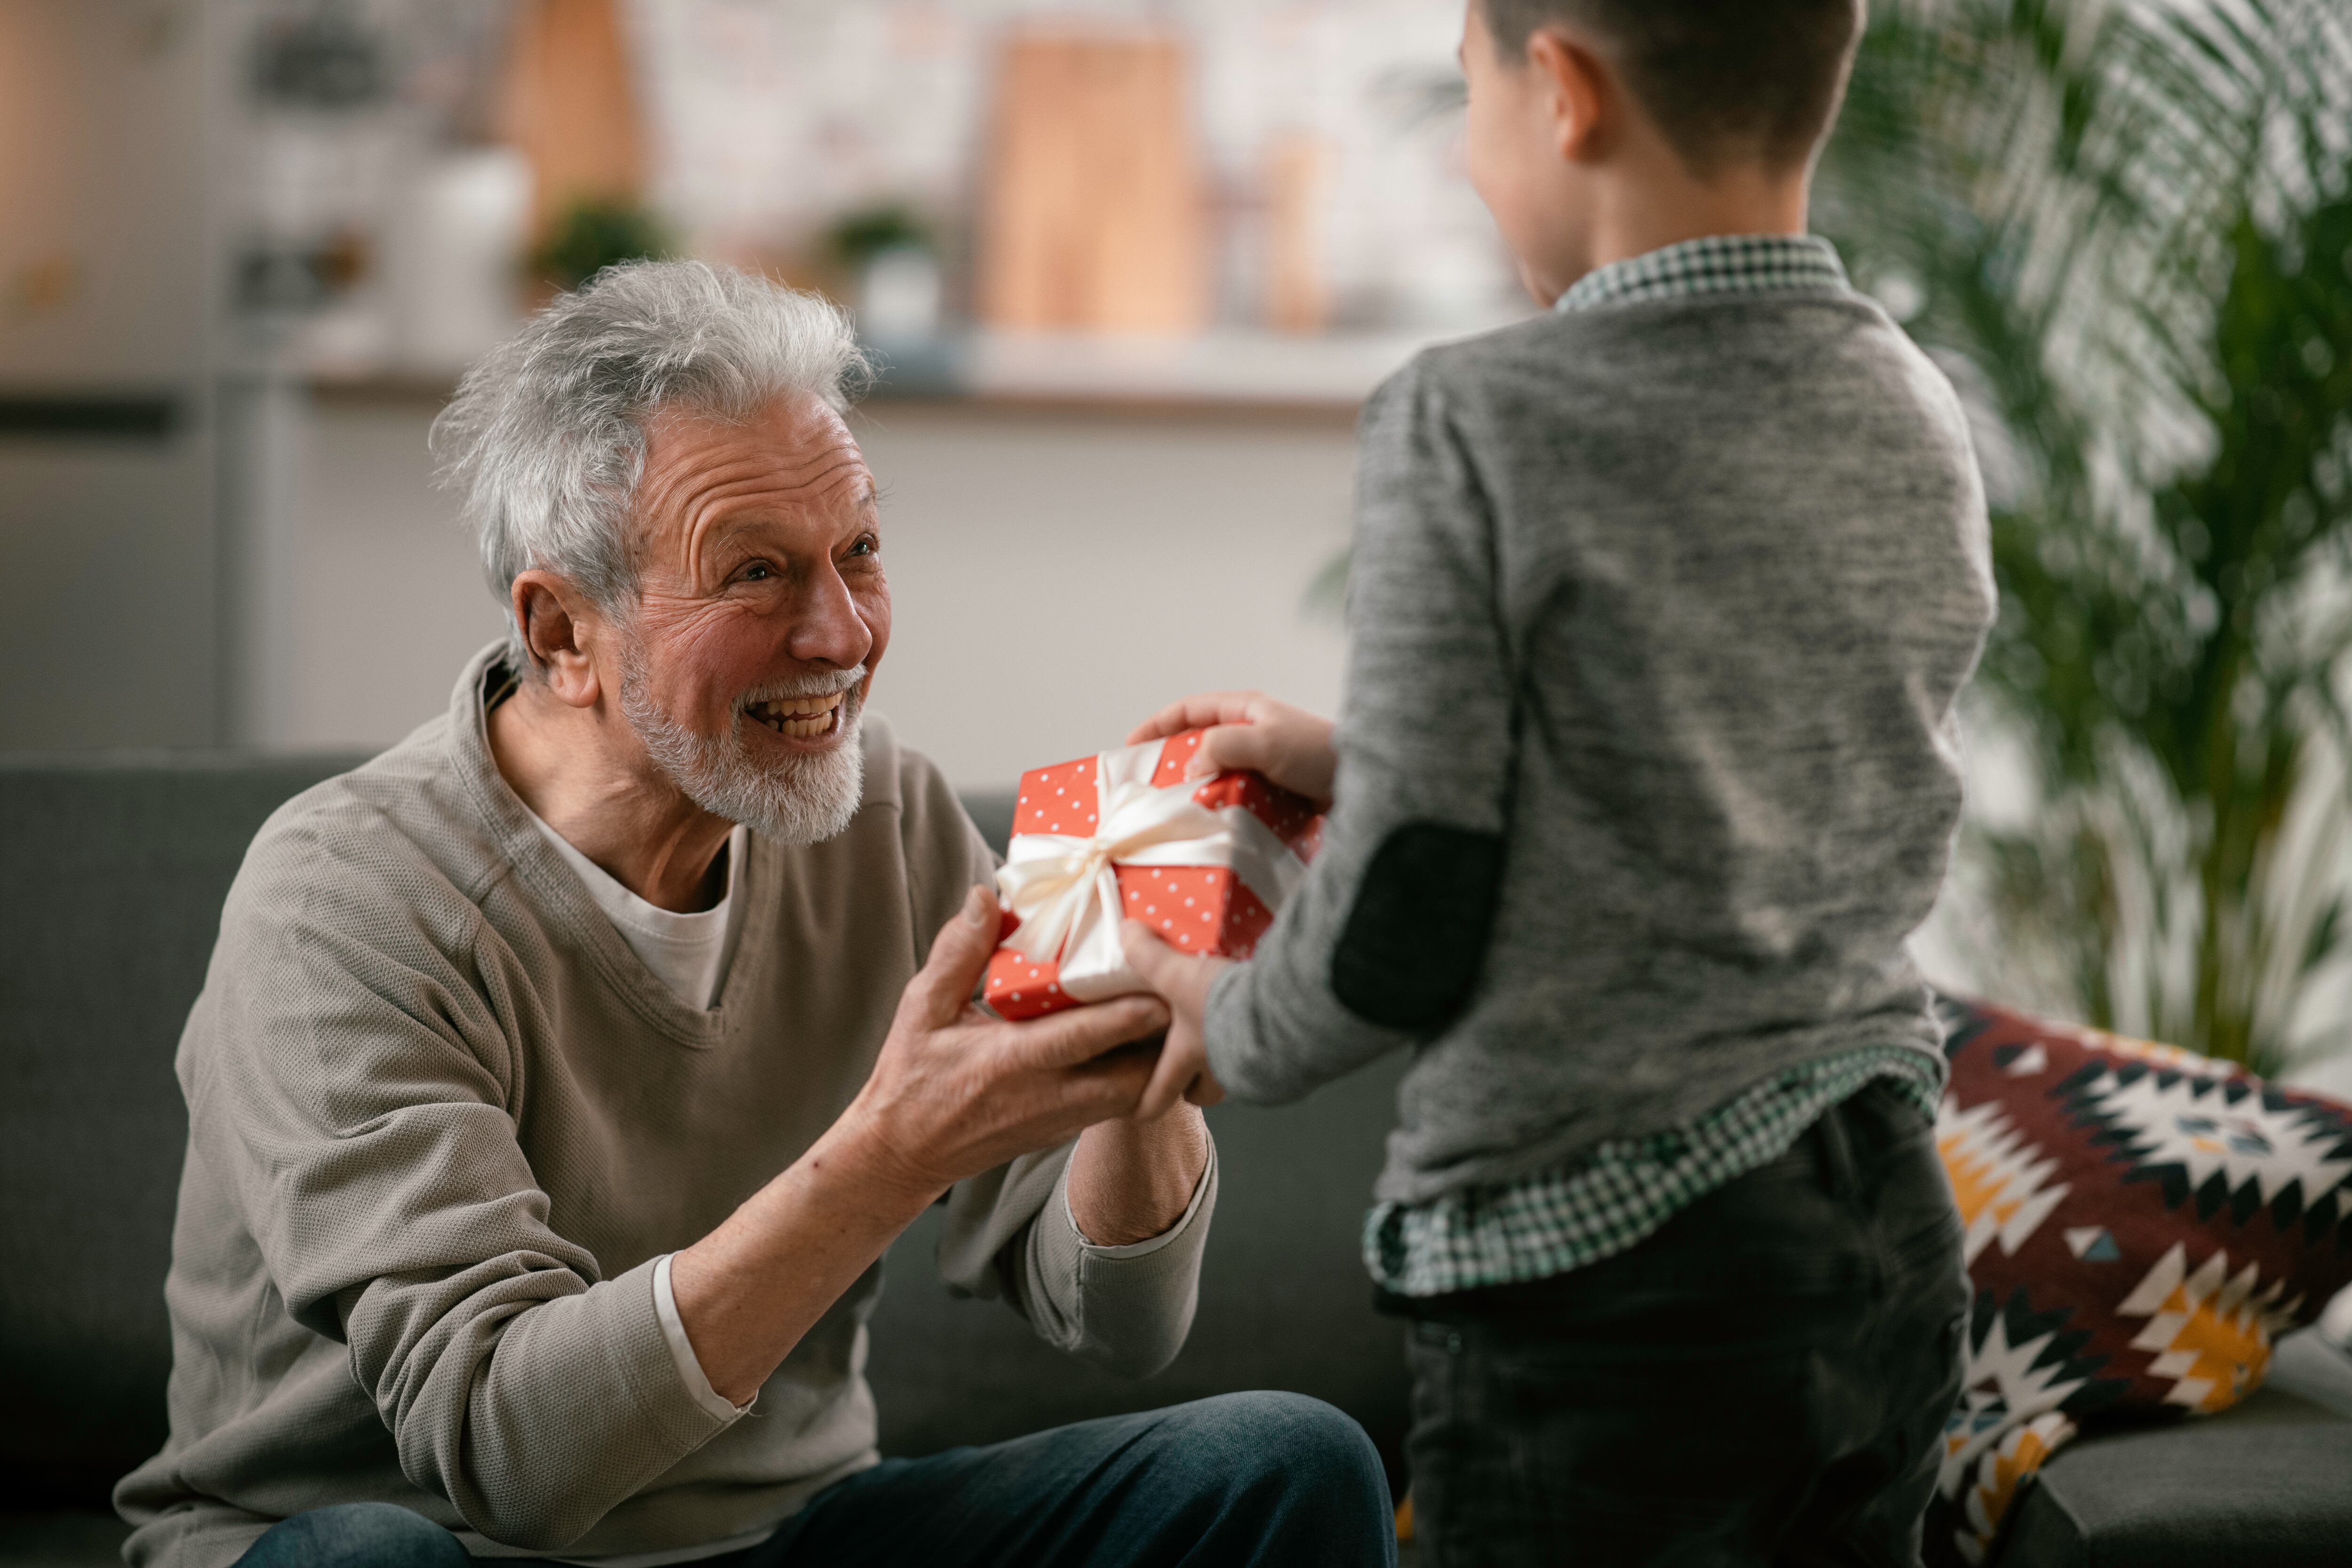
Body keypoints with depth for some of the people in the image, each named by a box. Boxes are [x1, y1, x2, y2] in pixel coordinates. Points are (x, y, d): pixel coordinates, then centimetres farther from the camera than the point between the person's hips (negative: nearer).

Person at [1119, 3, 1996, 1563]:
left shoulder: (1476, 430, -16)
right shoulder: (1923, 423, 4)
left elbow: (1399, 935, -15)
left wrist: (1226, 1025, 6)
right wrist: (1356, 761, 21)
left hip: (1604, 1278, -7)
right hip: (1891, 1245, 7)